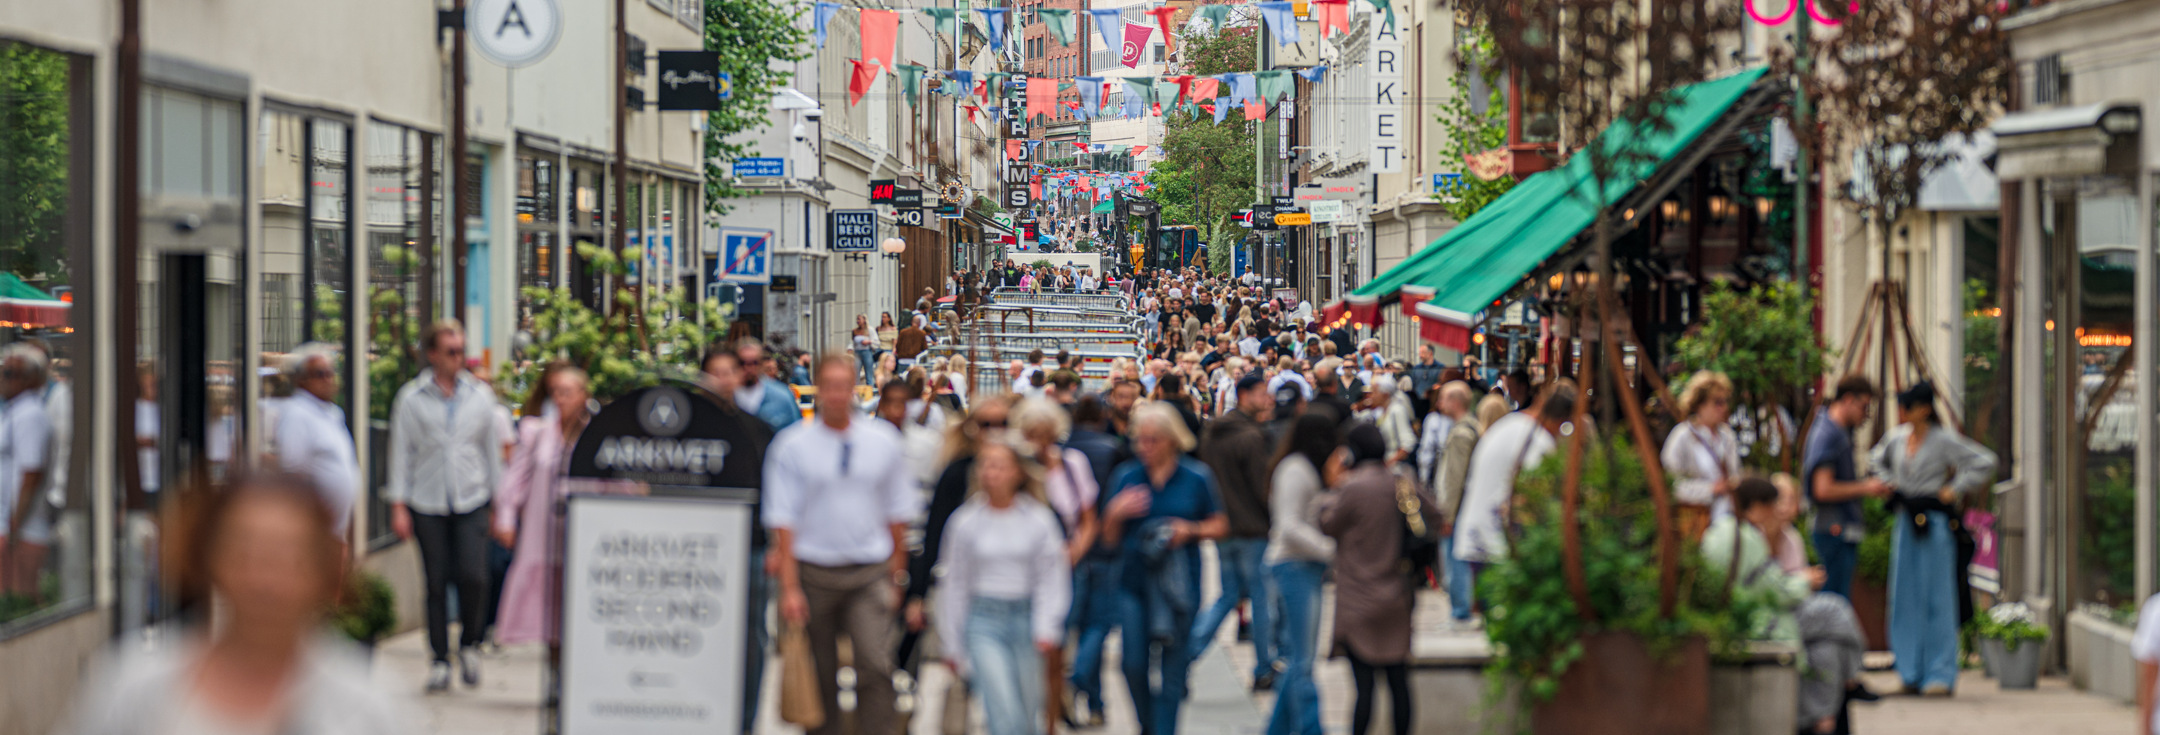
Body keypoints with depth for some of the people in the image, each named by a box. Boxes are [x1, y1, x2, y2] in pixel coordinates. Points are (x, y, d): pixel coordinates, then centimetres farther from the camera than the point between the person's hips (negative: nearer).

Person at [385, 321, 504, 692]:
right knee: (436, 584, 0)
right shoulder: (411, 399, 2)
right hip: (428, 504, -1)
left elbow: (492, 449, 14)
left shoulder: (480, 395, 8)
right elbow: (401, 453, 3)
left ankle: (469, 643, 11)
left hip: (471, 501, 1)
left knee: (473, 577, -13)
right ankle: (440, 659, 11)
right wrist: (398, 506, -1)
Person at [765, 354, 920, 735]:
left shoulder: (883, 442, 5)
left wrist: (897, 575, 13)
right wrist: (789, 587, -9)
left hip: (870, 573, 1)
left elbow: (897, 511, 13)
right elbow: (782, 519, -3)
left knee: (876, 667, -14)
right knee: (820, 676, 7)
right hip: (813, 571, 0)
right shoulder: (792, 446, -2)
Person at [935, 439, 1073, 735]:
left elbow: (1051, 577, 2)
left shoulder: (1039, 519, -1)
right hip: (983, 623, -1)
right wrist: (953, 644, 10)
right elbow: (955, 584, 8)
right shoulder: (965, 522, 1)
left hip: (1025, 618, 1)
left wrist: (1047, 627, -10)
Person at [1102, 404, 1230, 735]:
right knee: (1134, 664, -4)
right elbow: (1109, 538, 9)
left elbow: (1220, 526, 8)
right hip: (1134, 581, 1)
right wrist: (1116, 513, -11)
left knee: (1172, 665, -1)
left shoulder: (1197, 478, 1)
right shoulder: (1126, 477, 6)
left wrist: (1191, 530, -11)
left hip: (1179, 581, -1)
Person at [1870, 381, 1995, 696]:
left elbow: (1985, 462, -13)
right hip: (1907, 522, 6)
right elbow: (1878, 461, 30)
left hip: (1935, 524, -6)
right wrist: (1890, 485, 15)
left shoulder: (1944, 440, -9)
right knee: (1906, 598, 6)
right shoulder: (1896, 438, 9)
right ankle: (1913, 673, 13)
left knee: (1937, 599, -4)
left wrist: (1956, 489, -11)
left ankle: (1941, 675, 0)